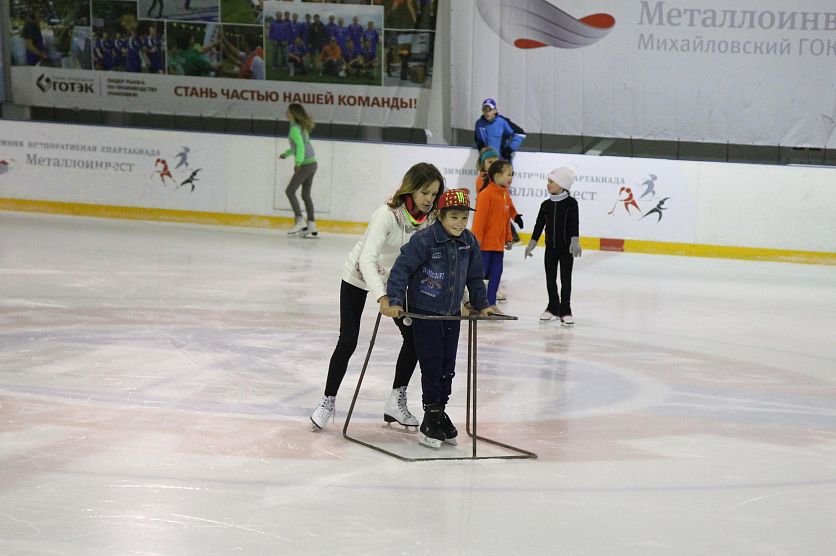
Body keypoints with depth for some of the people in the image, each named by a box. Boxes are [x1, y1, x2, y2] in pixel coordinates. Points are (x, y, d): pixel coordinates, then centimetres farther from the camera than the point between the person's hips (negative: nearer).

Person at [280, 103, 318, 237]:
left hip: (305, 165, -9)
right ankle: (311, 226, 8)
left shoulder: (295, 128, -12)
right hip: (312, 163, 9)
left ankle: (300, 220, -10)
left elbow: (300, 145, -22)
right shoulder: (302, 127, 15)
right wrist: (287, 153, 34)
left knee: (290, 191, -5)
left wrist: (298, 163, -26)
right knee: (306, 195, 11)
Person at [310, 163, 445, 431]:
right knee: (348, 341, -5)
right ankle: (328, 402, 11)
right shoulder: (388, 214, -34)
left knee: (415, 335, -1)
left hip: (394, 279, 5)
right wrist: (381, 297, -54)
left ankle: (397, 401, 12)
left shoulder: (430, 219, -18)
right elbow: (367, 259, -41)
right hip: (359, 277, -5)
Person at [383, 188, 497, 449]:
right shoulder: (424, 240, -18)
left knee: (448, 366, 10)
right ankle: (431, 419, 5)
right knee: (432, 366, -5)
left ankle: (439, 413, 24)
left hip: (452, 314, 6)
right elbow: (402, 267, -18)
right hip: (424, 312, -6)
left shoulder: (469, 242, 1)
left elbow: (474, 277, 15)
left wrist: (481, 304, 17)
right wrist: (394, 301, -23)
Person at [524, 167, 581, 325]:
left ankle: (565, 311, 5)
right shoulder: (546, 204, 4)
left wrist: (575, 242, -25)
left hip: (566, 247, -4)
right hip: (550, 247, 4)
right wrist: (532, 244, 7)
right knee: (550, 278, 9)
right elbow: (539, 224, 8)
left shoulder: (571, 203, -9)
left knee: (566, 279, 0)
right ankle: (553, 308, 21)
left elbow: (574, 224, -15)